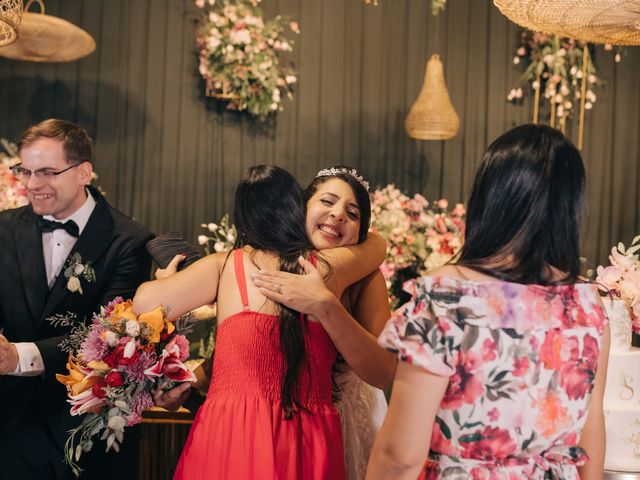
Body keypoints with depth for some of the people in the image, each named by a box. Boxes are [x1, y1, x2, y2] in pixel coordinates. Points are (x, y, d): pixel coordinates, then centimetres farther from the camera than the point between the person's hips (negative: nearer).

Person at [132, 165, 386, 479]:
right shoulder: (326, 268, 6)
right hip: (309, 445, 2)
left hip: (231, 434, -2)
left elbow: (146, 302, -9)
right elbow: (377, 244, 27)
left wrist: (165, 278, 14)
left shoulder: (224, 265, -1)